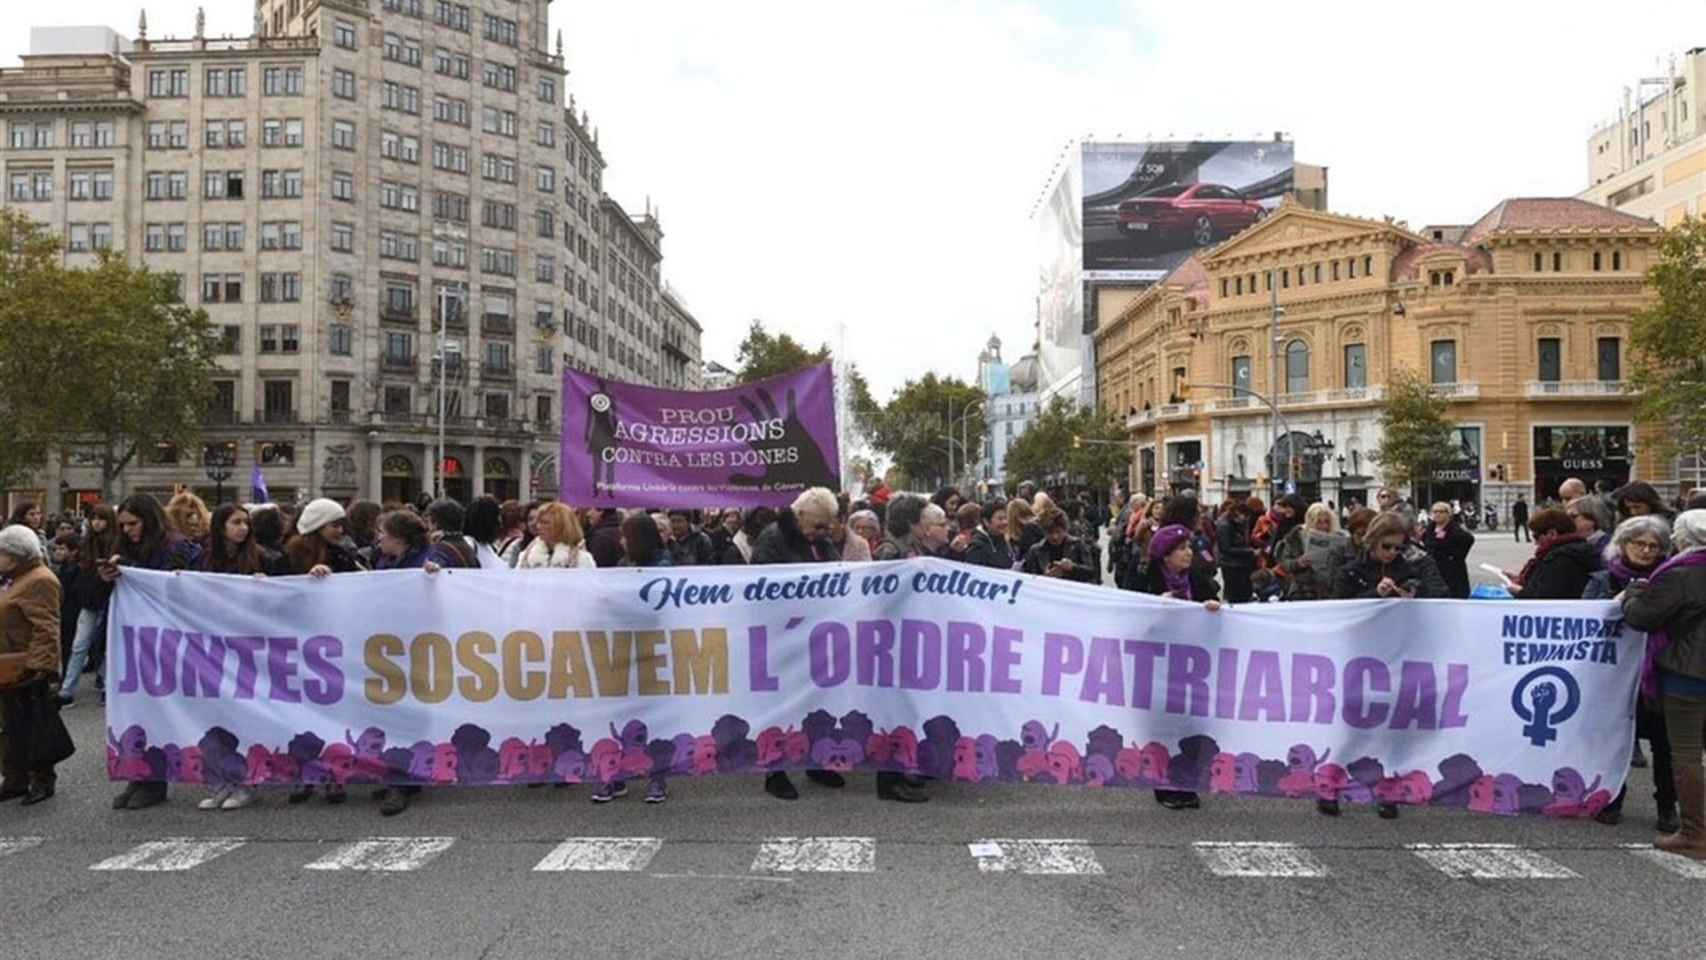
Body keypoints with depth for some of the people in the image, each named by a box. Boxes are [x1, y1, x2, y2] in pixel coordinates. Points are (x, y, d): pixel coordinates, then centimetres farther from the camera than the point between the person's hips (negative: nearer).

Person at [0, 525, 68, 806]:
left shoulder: (39, 581, -16)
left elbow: (46, 629, -22)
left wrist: (40, 666, -25)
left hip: (27, 672, -10)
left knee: (33, 728, 1)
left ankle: (42, 780, 12)